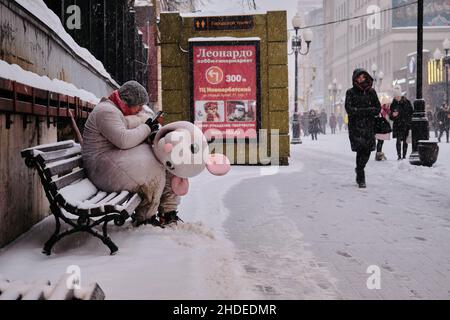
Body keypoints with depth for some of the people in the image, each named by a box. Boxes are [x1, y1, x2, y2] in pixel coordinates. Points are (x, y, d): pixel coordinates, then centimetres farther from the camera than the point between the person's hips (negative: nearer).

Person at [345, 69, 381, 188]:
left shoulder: (371, 92, 11)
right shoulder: (350, 92, 1)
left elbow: (378, 108, 7)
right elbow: (349, 109, -9)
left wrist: (359, 110, -10)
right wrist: (368, 110, -13)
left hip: (369, 126, 3)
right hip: (355, 126, -3)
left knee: (367, 150, 2)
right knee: (360, 150, -10)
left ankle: (359, 169, 29)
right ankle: (361, 178, -3)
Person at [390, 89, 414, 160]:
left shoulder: (407, 102, 1)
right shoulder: (393, 104, 4)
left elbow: (411, 112, 5)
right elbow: (391, 117, 7)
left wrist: (409, 121, -3)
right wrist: (393, 115, -16)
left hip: (406, 124, 0)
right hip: (397, 125, 0)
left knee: (405, 140, 3)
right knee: (398, 140, -8)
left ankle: (404, 155, 10)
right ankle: (399, 156, -7)